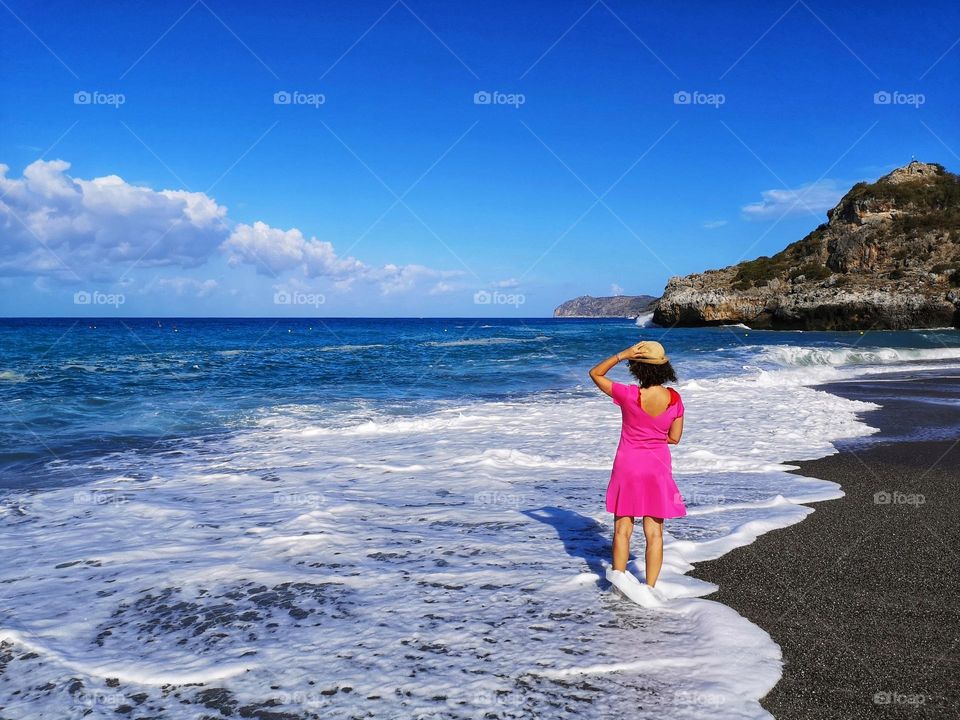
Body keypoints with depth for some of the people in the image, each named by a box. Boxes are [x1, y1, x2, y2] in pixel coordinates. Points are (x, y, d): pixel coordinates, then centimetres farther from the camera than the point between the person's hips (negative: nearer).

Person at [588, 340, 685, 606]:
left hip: (628, 466, -2)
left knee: (623, 527, 13)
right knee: (655, 532, 9)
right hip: (658, 468, 2)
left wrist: (621, 355, -15)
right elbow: (674, 437, 1)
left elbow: (595, 373, -6)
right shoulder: (675, 399, -9)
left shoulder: (628, 395, -19)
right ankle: (649, 586, 9)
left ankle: (618, 572, 4)